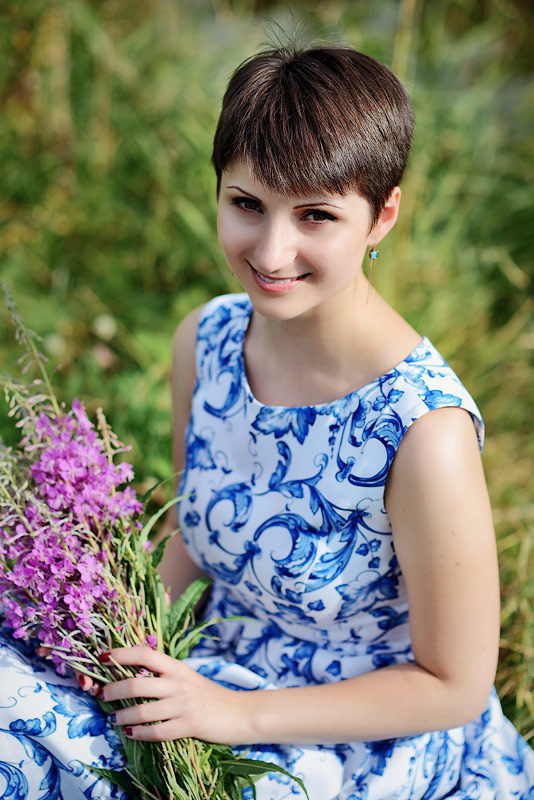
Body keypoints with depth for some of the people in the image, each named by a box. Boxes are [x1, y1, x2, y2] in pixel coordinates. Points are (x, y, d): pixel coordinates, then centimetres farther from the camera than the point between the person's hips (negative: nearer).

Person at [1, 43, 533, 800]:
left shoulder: (424, 430, -28)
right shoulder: (205, 339, -8)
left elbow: (453, 684, -17)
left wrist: (240, 714, -18)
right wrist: (142, 649, -10)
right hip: (213, 676, 6)